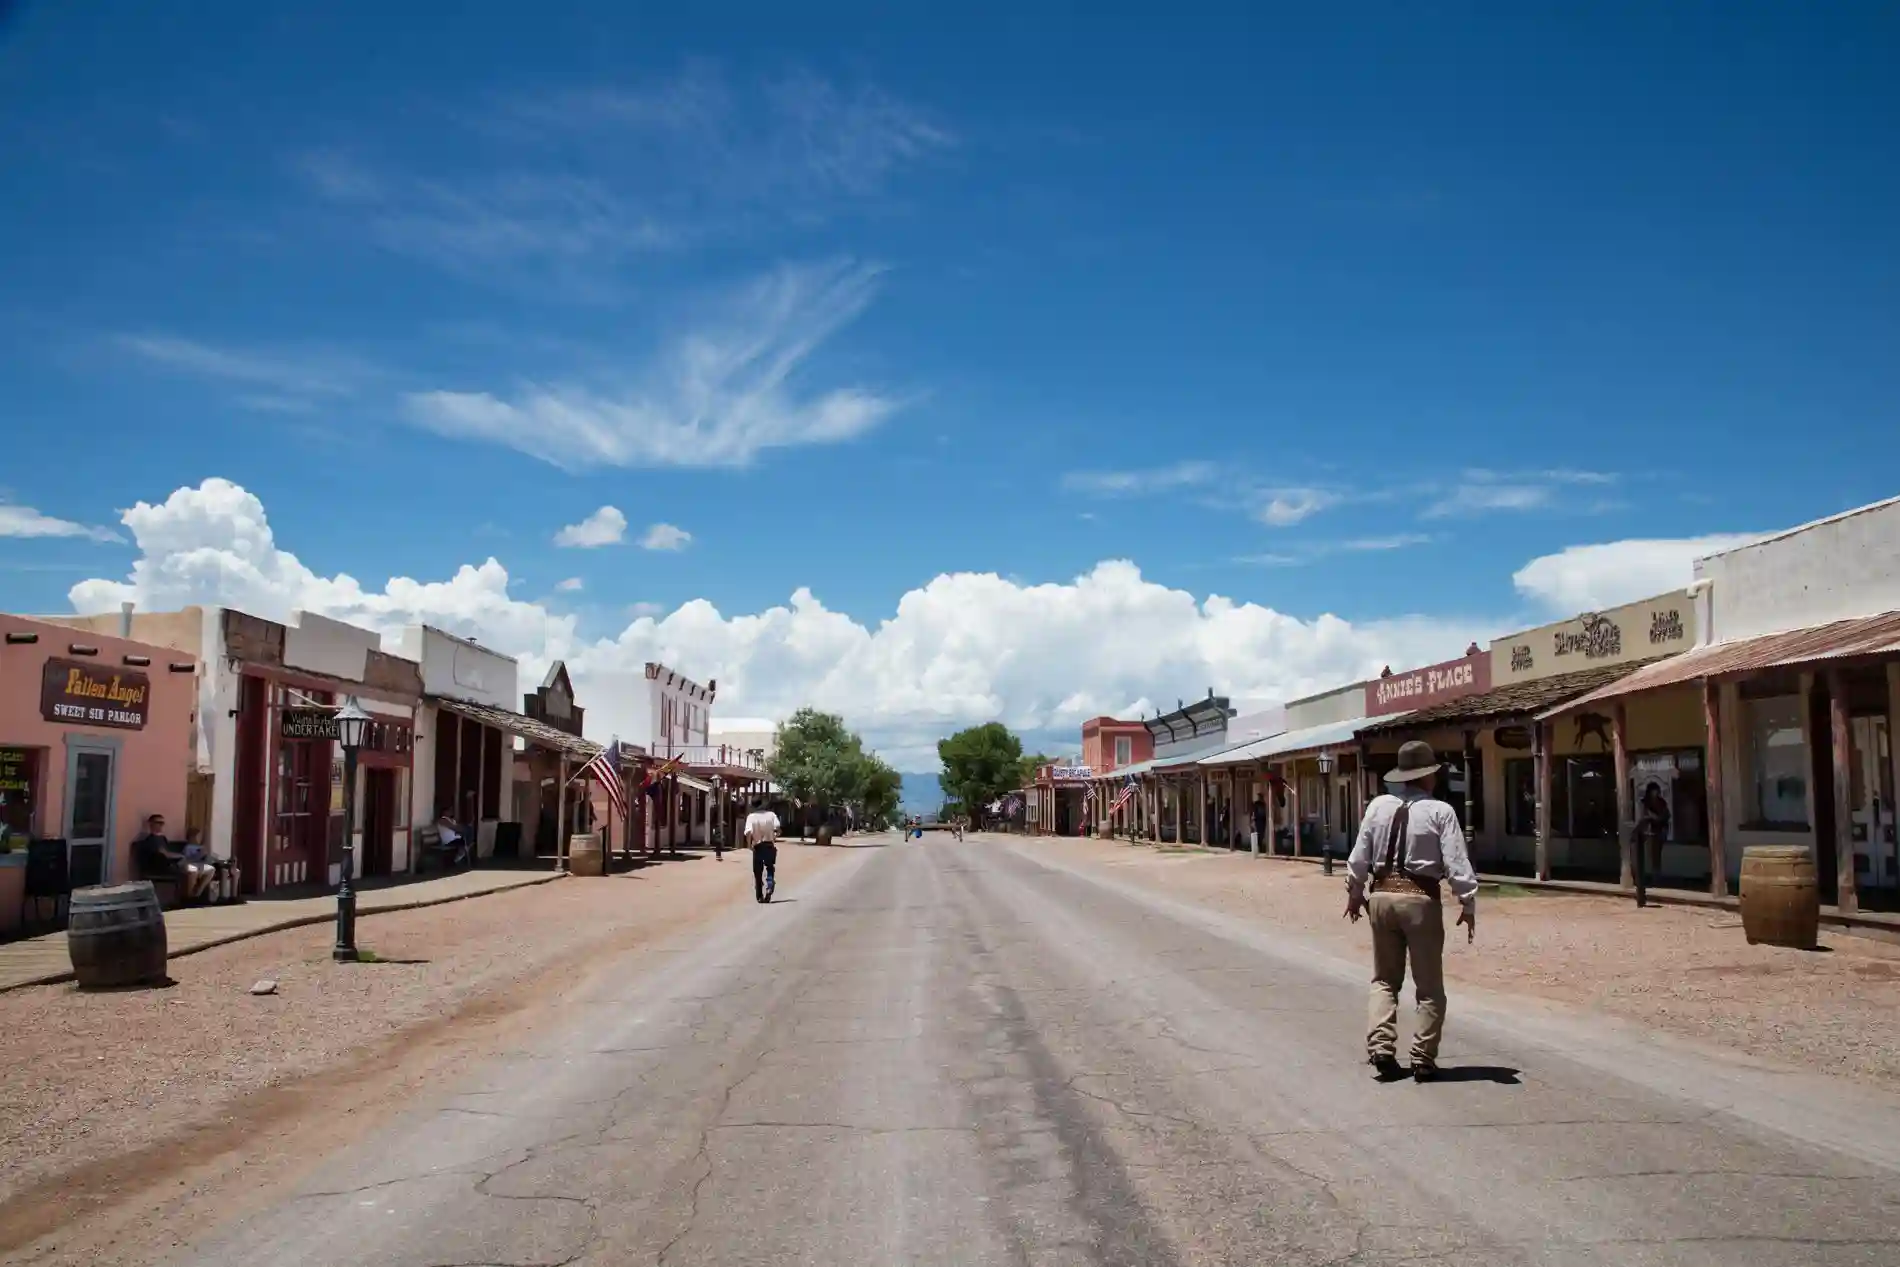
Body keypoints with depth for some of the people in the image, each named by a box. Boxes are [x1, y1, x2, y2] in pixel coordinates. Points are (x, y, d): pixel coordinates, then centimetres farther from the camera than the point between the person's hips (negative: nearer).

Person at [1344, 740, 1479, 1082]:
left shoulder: (1378, 806, 2)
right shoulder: (1439, 811, -8)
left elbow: (1360, 855, 5)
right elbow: (1456, 863, -11)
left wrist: (1354, 893, 18)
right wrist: (1468, 904, -3)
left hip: (1382, 895, 4)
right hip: (1420, 899, -3)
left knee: (1385, 980, 16)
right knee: (1429, 986, 9)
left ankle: (1381, 1047, 3)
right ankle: (1423, 1060, 9)